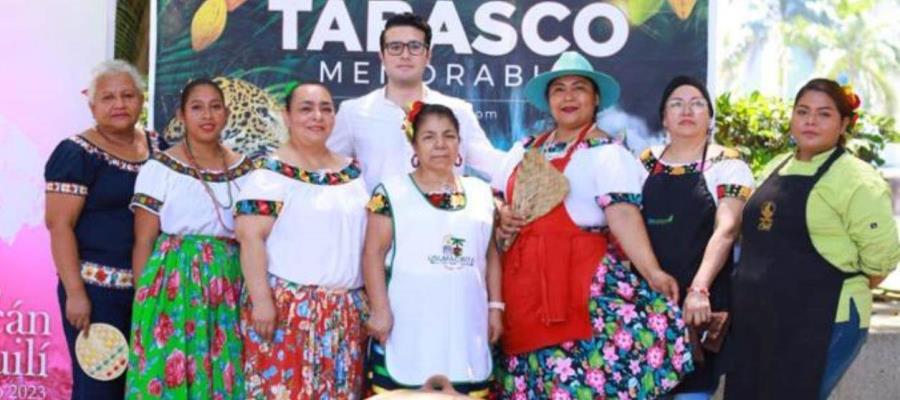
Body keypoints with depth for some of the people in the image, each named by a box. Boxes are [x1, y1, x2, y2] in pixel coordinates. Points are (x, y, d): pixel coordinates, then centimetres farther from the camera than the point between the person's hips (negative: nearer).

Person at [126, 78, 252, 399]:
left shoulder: (245, 169, 9)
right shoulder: (160, 168, -1)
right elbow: (143, 242, -1)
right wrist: (143, 298, -5)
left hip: (229, 289, 3)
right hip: (174, 284, -3)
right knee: (169, 371, -4)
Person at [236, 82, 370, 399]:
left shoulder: (353, 172, 13)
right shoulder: (271, 173, -5)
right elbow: (251, 237, -12)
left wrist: (369, 300, 15)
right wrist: (261, 300, -19)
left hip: (346, 310, 6)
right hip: (288, 306, -6)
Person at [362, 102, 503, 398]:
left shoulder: (481, 193, 14)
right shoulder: (392, 192, 1)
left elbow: (491, 255, 17)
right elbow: (373, 254, -3)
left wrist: (495, 306, 11)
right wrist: (380, 309, -10)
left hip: (465, 323, 4)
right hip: (409, 323, -3)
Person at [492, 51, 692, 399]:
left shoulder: (607, 153, -4)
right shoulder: (523, 150, 15)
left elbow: (623, 214, -15)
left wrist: (652, 272, -26)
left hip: (584, 280, -6)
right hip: (523, 279, 6)